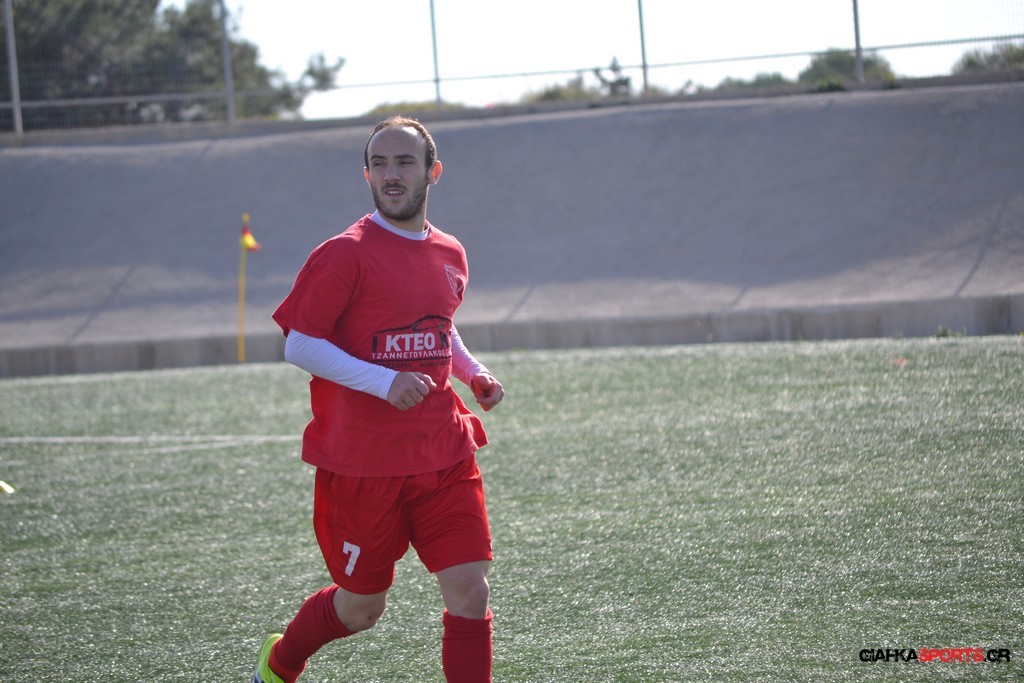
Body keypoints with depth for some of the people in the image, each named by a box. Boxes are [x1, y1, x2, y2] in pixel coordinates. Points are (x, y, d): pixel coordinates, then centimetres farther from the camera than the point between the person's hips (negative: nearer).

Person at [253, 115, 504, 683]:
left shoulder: (450, 256, 9)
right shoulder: (346, 254, -11)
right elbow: (298, 345, -12)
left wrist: (474, 373, 7)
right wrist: (384, 382, -22)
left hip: (444, 456, 5)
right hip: (362, 462, -5)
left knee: (469, 591, -6)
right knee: (362, 607, 8)